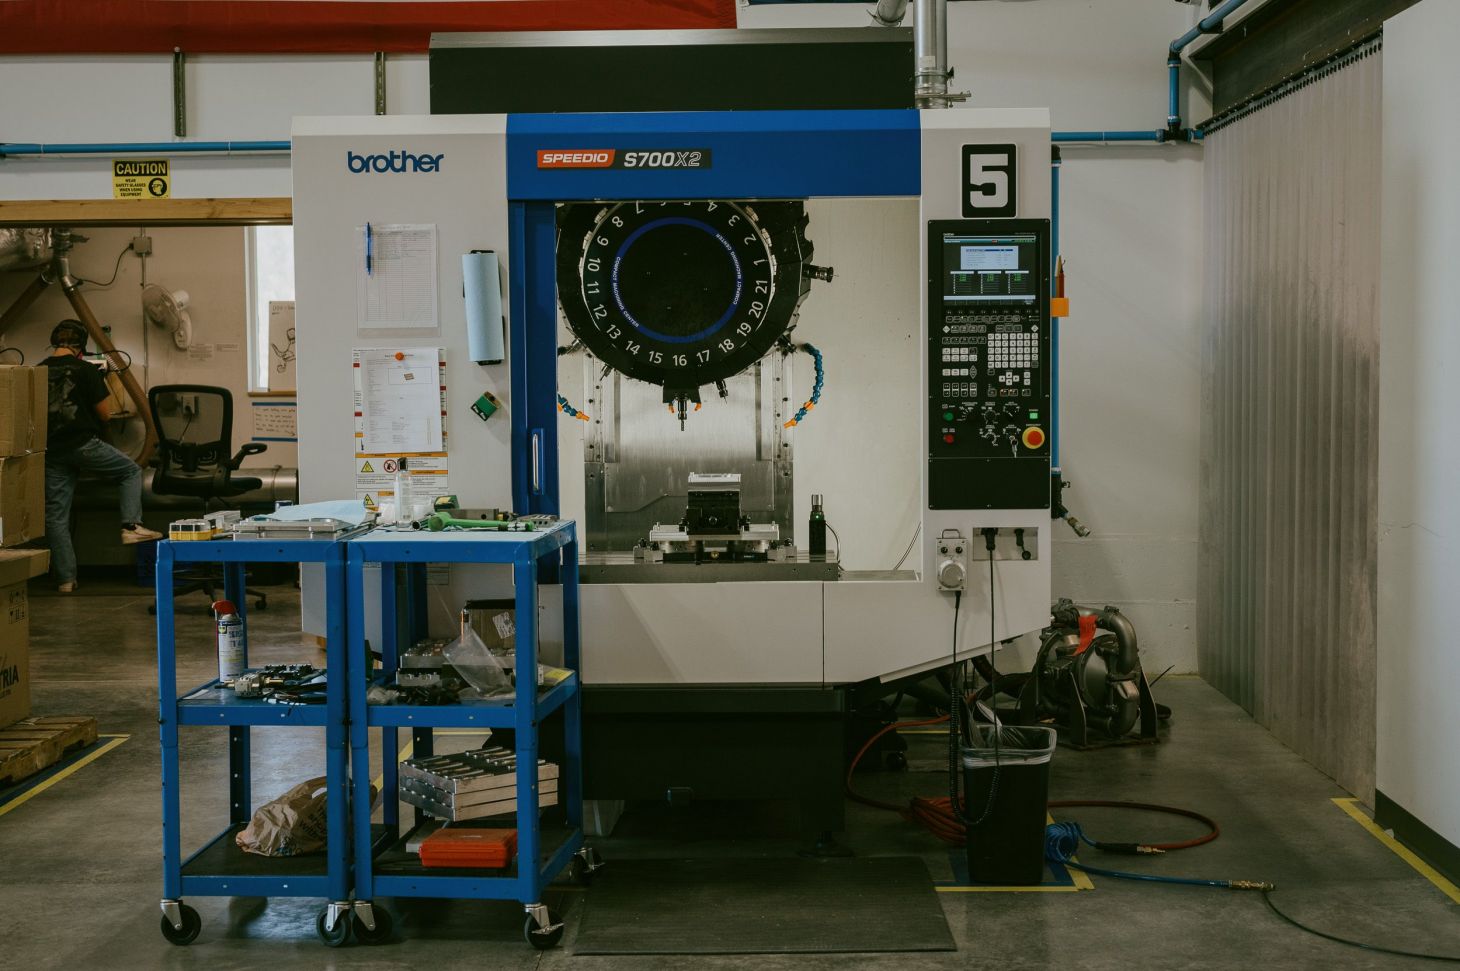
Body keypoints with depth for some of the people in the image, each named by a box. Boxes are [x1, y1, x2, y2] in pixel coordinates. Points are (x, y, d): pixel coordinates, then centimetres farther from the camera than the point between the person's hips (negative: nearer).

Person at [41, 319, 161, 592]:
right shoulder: (86, 370, -7)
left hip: (51, 450, 4)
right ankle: (131, 526, 1)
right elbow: (105, 414, -4)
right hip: (83, 443, -4)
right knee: (131, 472, 19)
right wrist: (105, 388, 13)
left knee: (56, 515, 7)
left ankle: (65, 579, 9)